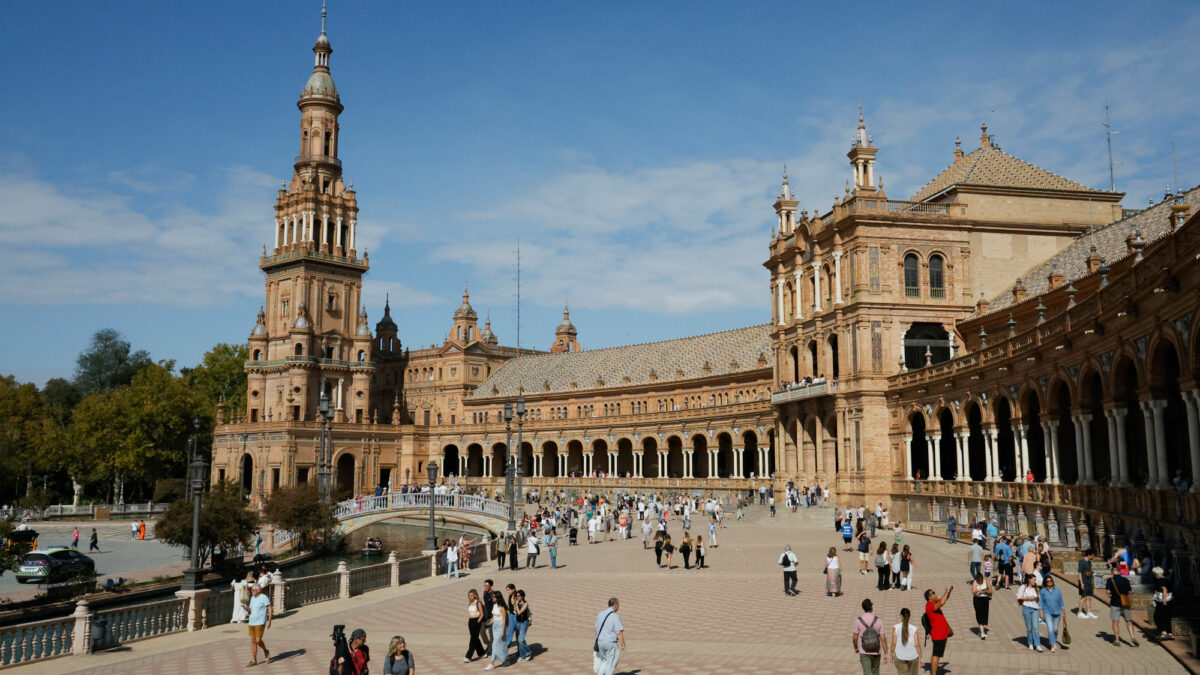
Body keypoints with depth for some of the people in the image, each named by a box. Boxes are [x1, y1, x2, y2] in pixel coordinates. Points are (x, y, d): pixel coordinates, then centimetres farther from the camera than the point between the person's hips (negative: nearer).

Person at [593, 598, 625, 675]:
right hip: (611, 643, -6)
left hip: (600, 642, 6)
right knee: (611, 664, 9)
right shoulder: (615, 617, -14)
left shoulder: (600, 614, 6)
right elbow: (619, 633, -18)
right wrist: (623, 645, -9)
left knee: (605, 661, 22)